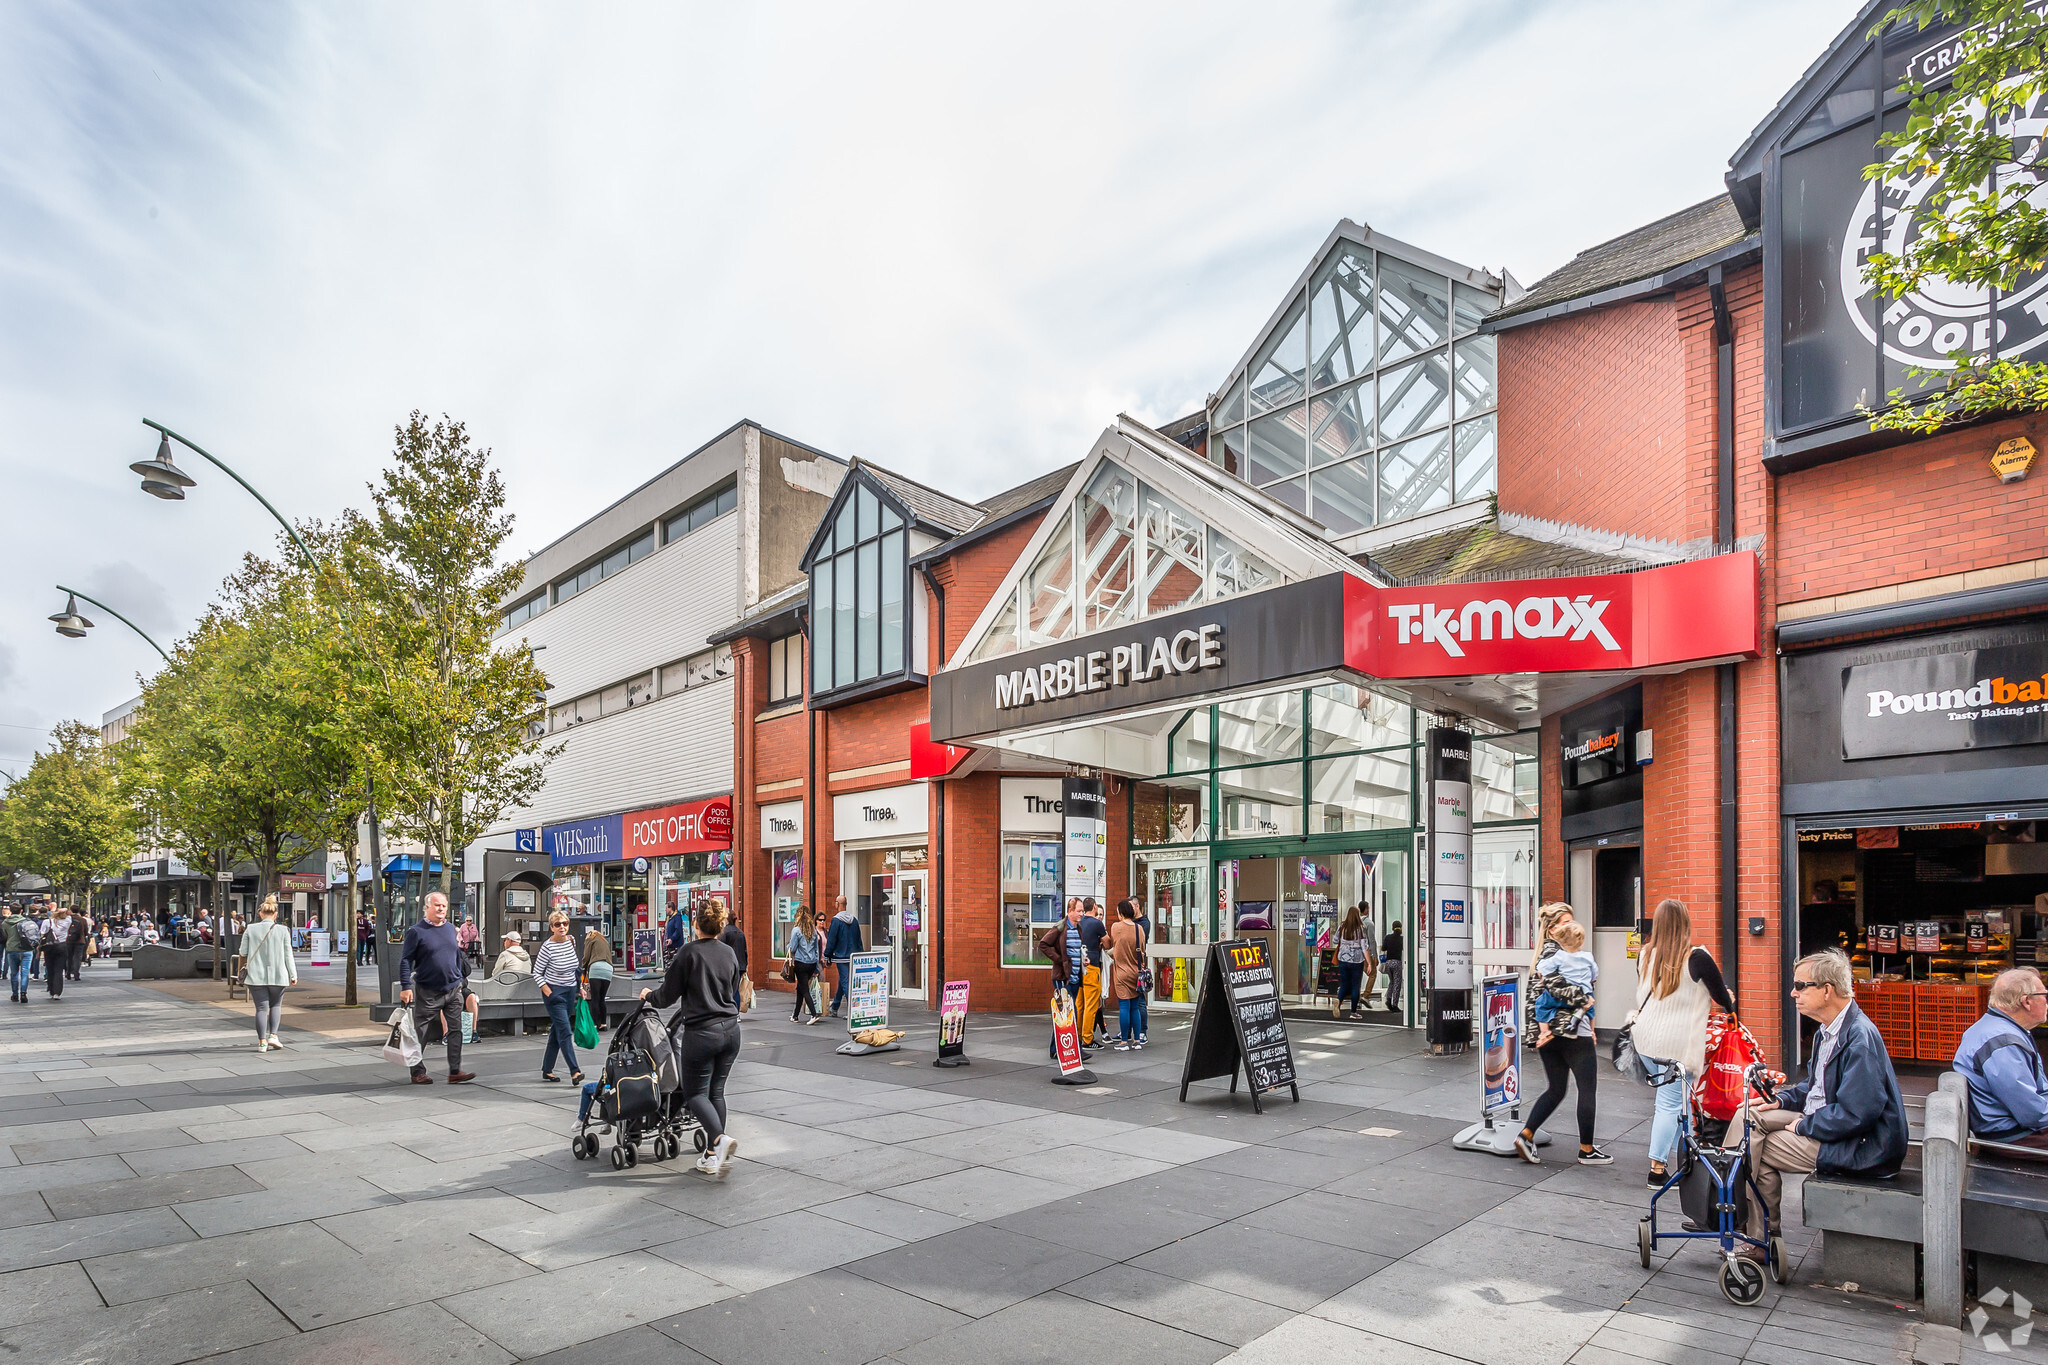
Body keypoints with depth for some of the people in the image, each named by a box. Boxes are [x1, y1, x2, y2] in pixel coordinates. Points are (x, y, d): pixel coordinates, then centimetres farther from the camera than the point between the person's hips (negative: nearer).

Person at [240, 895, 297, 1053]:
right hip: (277, 975, 0)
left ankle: (262, 1042, -1)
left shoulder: (251, 930, 0)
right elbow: (288, 955, -1)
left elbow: (243, 952, 5)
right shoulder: (282, 931, -2)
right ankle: (273, 1035, 5)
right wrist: (293, 975, 5)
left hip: (256, 975, 0)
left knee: (261, 1008, 3)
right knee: (275, 1005, 18)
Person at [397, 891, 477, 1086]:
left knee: (455, 1031, 2)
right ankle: (418, 1072, 17)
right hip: (428, 993, -5)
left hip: (453, 990, 5)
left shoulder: (450, 929, 11)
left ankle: (455, 1072, 5)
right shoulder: (416, 931, -6)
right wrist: (405, 987, -15)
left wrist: (462, 982, 19)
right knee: (421, 1035, 5)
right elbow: (406, 960, -8)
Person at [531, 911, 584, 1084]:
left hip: (570, 991, 6)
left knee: (556, 1030, 12)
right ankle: (574, 1071, -16)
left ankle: (547, 1070, 21)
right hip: (554, 992, -6)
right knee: (565, 1031, -13)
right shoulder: (548, 947, -16)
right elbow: (536, 973, -8)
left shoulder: (571, 941, 1)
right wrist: (548, 992, -15)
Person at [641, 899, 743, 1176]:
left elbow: (668, 996, -3)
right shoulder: (730, 954, 7)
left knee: (696, 1093, 5)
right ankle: (712, 1156, 14)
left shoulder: (689, 952, -9)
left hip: (701, 1033, -5)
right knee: (716, 1091, 14)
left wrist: (648, 995, 18)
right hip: (730, 1029, 5)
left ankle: (720, 1138, -18)